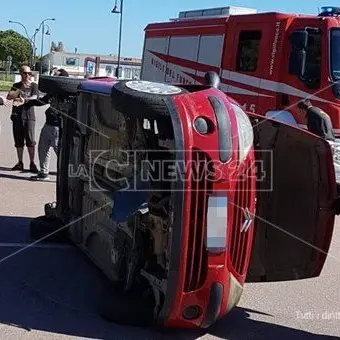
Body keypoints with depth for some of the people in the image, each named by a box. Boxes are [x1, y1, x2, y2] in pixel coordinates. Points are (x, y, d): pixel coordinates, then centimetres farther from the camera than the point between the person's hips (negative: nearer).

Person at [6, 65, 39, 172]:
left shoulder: (34, 85, 7)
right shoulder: (16, 86, 16)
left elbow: (34, 98, -11)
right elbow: (9, 97, 0)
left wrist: (23, 100, -28)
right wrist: (21, 89, -9)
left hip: (29, 116, -3)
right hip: (17, 115, 3)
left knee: (30, 141, -9)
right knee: (18, 141, 6)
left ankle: (32, 163, -5)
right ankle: (20, 163, 15)